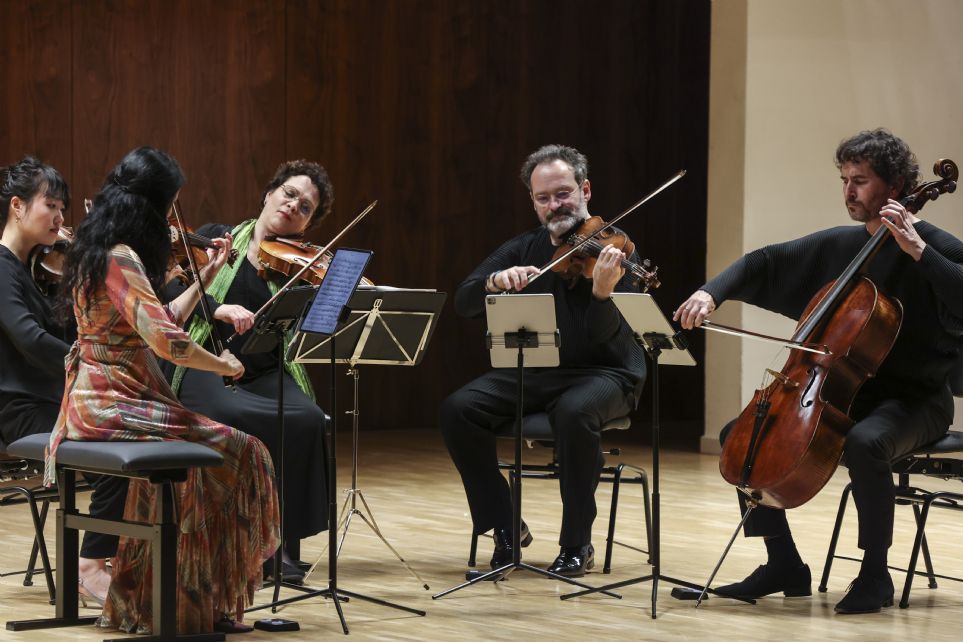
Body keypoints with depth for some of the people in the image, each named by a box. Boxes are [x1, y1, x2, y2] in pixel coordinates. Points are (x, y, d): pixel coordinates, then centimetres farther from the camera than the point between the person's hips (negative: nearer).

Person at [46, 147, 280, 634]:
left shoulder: (100, 253, 15)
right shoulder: (120, 258, -17)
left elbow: (161, 322, 21)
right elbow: (166, 340, -25)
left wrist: (208, 275, 21)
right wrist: (222, 364, -10)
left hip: (96, 399, 10)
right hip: (111, 406, -10)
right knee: (237, 451, -11)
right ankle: (206, 601, -3)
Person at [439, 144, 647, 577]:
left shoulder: (612, 250, -8)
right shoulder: (523, 250, 6)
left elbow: (601, 336, -20)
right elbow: (463, 303, -4)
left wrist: (603, 291, -42)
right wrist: (495, 281, -25)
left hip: (601, 374, -4)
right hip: (532, 374, 4)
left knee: (574, 412, -38)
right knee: (457, 410, -20)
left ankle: (577, 544, -21)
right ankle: (505, 527, -5)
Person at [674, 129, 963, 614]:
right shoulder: (837, 245, 7)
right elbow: (764, 265, 11)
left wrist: (917, 250, -28)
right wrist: (711, 292, -6)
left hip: (915, 400, -7)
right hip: (847, 392, 7)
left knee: (865, 442, -39)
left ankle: (875, 573, -20)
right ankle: (784, 565, 5)